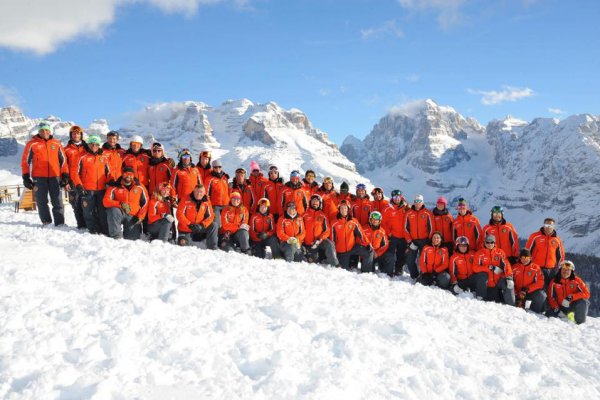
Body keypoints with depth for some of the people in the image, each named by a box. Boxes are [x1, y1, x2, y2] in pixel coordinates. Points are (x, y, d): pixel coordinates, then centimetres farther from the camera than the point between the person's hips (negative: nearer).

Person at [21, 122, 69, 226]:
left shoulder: (57, 144, 8)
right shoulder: (32, 144, 3)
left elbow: (63, 160, 13)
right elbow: (26, 161, 5)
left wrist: (65, 176, 8)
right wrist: (26, 177, 0)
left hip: (54, 177, 1)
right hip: (39, 178, -1)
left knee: (58, 202, 0)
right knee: (42, 201, 4)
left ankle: (60, 224, 3)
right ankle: (46, 222, 11)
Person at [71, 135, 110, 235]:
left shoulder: (104, 157, 10)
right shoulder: (83, 157, 1)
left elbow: (108, 172, 16)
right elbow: (75, 172, 1)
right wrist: (78, 186, -6)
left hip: (102, 189, 2)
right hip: (87, 190, -2)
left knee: (103, 212, 4)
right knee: (89, 212, 2)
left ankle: (106, 231, 9)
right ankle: (93, 231, 10)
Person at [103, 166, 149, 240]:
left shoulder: (140, 187, 4)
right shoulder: (114, 187, -3)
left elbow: (145, 203, 9)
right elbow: (106, 201, -11)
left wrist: (140, 217, -3)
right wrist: (120, 204, -25)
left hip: (133, 217, 1)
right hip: (118, 213, -1)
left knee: (133, 239, -12)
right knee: (113, 210, -36)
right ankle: (116, 236, -25)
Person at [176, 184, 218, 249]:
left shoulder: (206, 202, -5)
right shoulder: (187, 201, -14)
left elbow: (210, 216, -5)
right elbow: (179, 214, -17)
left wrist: (202, 225, -23)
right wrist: (189, 225, -26)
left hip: (199, 228, 2)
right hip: (185, 230, -2)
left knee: (213, 225, -17)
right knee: (183, 244, -17)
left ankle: (212, 248, -11)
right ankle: (181, 238, 21)